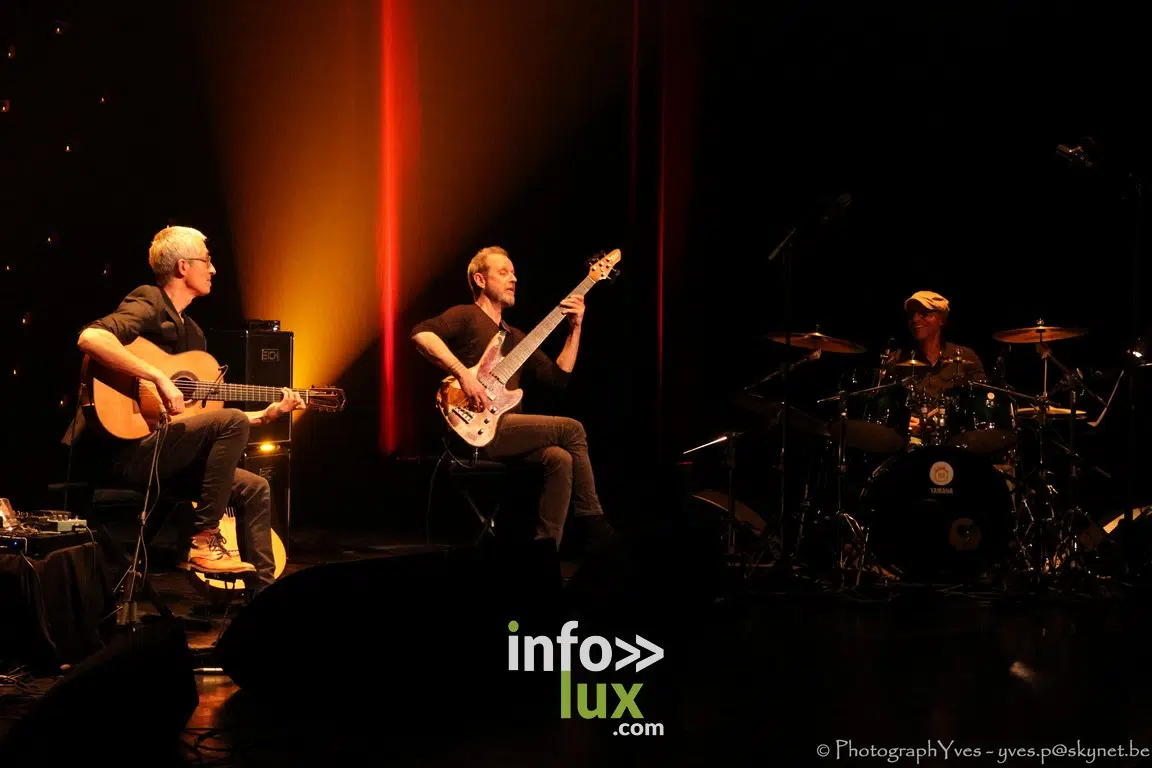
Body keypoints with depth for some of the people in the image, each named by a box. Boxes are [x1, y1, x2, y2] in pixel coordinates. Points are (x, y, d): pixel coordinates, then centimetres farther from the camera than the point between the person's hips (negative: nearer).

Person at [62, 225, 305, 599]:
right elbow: (90, 338, -29)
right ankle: (203, 538, -14)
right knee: (232, 421, -22)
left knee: (254, 488, 3)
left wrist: (266, 414, 14)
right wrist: (159, 378, -30)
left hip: (159, 451, 9)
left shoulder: (192, 332, 20)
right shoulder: (148, 306, -8)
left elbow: (208, 413, 22)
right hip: (116, 451, -9)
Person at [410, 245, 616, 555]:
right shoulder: (466, 316, 2)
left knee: (561, 458, -19)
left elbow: (558, 375, 19)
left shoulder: (516, 337, 26)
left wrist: (575, 329, 10)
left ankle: (546, 550, -15)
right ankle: (592, 524, -7)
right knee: (571, 429, -15)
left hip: (507, 430, 8)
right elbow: (421, 333, -18)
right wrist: (463, 374, -26)